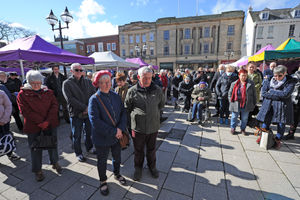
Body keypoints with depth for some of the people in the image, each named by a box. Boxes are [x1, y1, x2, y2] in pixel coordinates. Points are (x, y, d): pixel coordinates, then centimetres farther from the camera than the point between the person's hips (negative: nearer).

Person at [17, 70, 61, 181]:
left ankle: (54, 162, 36)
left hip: (50, 124, 2)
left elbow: (54, 106, -4)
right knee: (35, 147, 9)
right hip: (33, 126, -2)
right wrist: (41, 122, -18)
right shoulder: (22, 94, -4)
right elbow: (25, 111, -12)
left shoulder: (48, 92, 3)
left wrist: (48, 121, -16)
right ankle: (37, 170, 27)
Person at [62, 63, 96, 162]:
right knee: (76, 135, 10)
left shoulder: (88, 82, 6)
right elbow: (70, 99, -14)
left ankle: (89, 147, 41)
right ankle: (78, 153, 28)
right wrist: (85, 107, -18)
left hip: (89, 112, 4)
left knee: (89, 131, 18)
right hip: (76, 113, -3)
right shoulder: (67, 83, -4)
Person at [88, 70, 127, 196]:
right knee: (102, 161, 18)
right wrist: (113, 132, -22)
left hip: (117, 135, 4)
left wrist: (120, 128, -17)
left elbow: (123, 112, -2)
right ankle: (103, 181, 44)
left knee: (117, 157, 24)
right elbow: (95, 121, -22)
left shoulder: (116, 96, -1)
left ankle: (117, 174, 52)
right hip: (102, 138, -4)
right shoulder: (94, 99, -16)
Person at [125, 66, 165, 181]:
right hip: (138, 127, -1)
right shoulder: (132, 91, -9)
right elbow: (127, 108, 5)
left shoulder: (157, 90, -3)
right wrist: (135, 116, 3)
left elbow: (161, 104, 14)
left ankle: (152, 166, 47)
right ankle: (138, 168, 43)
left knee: (151, 149, 21)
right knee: (138, 150, 17)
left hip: (153, 126, 2)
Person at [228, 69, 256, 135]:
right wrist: (231, 101, -1)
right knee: (234, 117, 10)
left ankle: (243, 129, 31)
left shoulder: (251, 83, 0)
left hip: (246, 105, 0)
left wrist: (254, 103, 4)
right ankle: (233, 128, 28)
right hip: (236, 104, 0)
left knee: (244, 118, 12)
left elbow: (254, 94, 5)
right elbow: (230, 93, 8)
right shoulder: (234, 84, 2)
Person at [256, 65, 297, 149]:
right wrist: (278, 95, -13)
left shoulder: (290, 81, -6)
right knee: (265, 122, 7)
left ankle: (278, 140, 28)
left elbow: (286, 94, -19)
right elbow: (263, 92, -6)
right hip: (269, 106, 2)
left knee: (281, 124, 9)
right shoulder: (269, 80, 1)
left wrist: (271, 92, -14)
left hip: (282, 107, -1)